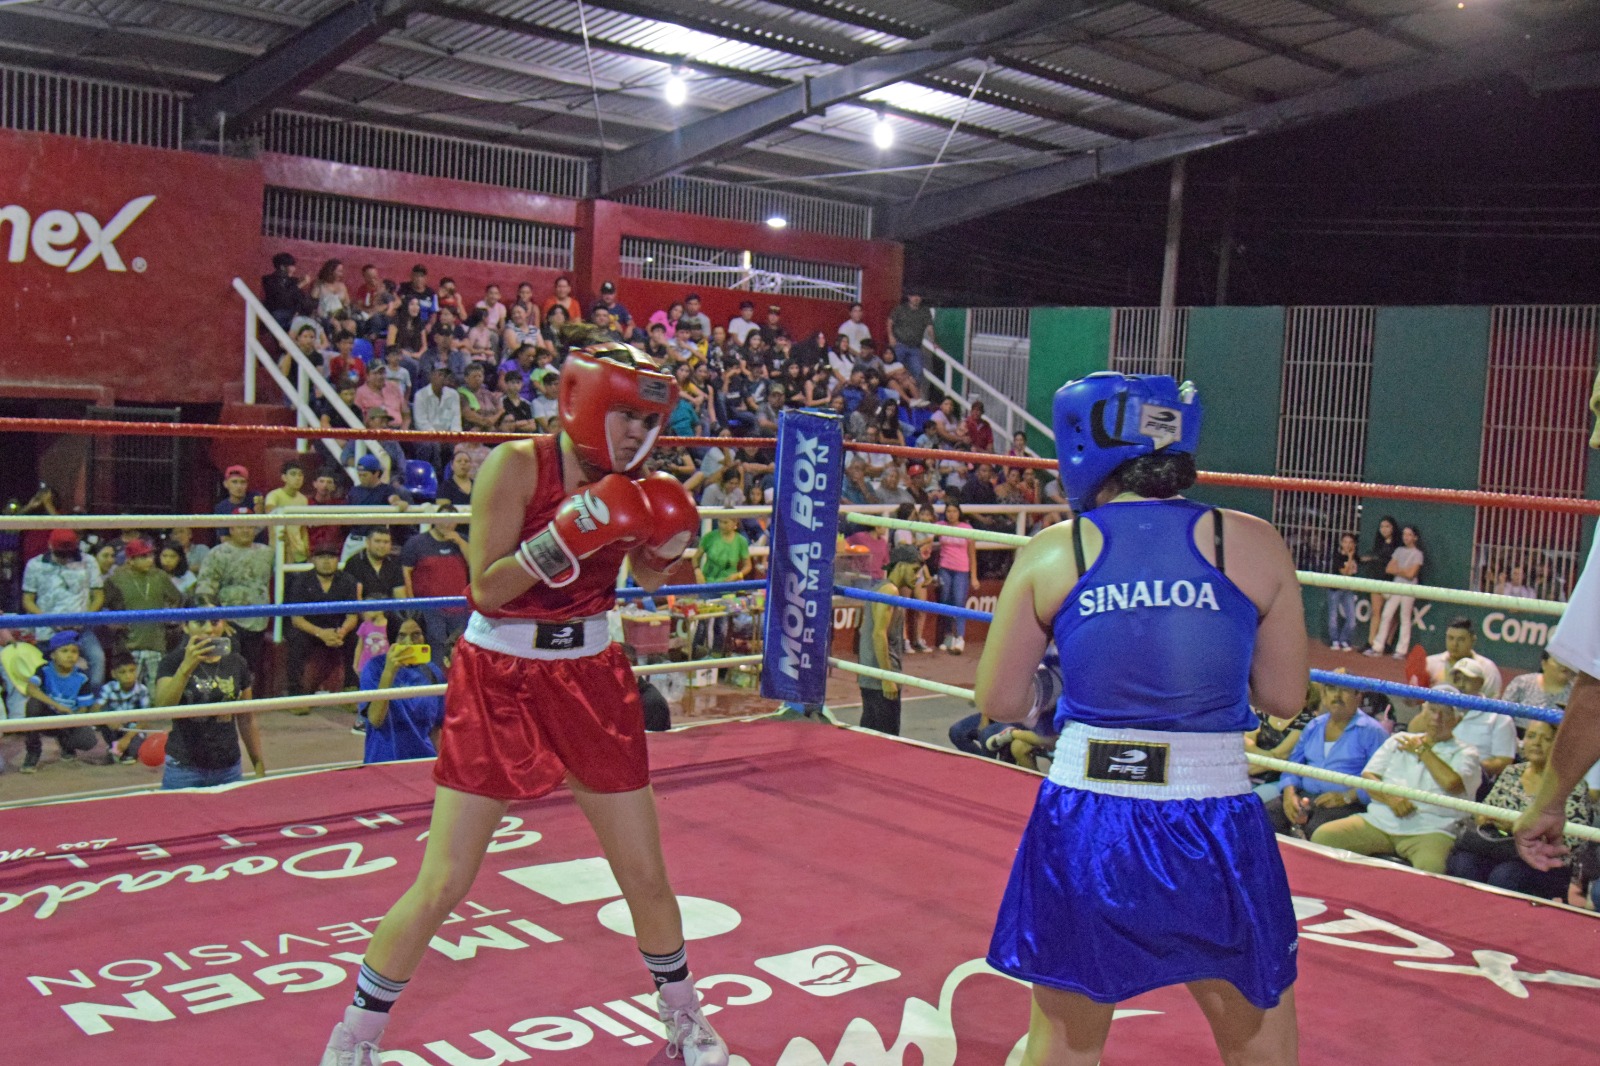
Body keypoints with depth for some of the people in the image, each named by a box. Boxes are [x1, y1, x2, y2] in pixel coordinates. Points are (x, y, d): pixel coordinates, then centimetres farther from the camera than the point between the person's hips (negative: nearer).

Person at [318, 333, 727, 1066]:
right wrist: (565, 537, -29)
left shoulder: (621, 480, 2)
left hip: (590, 677, 5)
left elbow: (647, 577, 16)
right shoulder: (517, 465, -14)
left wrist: (665, 544, -4)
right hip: (498, 678, -4)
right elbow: (486, 587, -20)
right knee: (440, 887, -3)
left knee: (646, 874, 10)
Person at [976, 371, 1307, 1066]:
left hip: (1084, 829, 1)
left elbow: (999, 703, 4)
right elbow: (1284, 697, 5)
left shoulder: (1052, 553, -2)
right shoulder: (1253, 544, -1)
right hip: (1214, 832, 0)